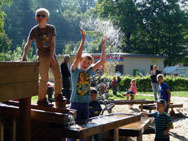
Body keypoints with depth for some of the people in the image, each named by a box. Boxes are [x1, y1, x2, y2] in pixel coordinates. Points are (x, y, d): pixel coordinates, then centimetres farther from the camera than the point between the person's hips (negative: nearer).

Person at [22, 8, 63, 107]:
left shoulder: (51, 28, -3)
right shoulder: (34, 30, -9)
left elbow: (52, 43, -7)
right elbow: (28, 44, -14)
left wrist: (52, 56, -17)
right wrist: (24, 56, -28)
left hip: (52, 56, 3)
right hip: (42, 57, -3)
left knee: (58, 76, 4)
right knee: (44, 79, -3)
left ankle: (58, 96, 20)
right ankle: (41, 99, 10)